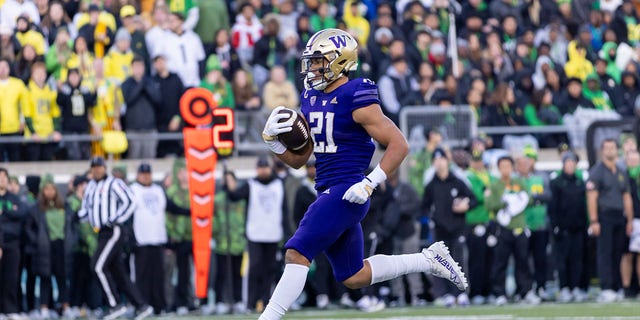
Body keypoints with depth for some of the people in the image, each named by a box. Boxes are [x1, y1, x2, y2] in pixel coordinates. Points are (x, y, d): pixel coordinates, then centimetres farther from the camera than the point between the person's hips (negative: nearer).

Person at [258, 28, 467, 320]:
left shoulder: (356, 98, -12)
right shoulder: (312, 98, 12)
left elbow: (399, 145, -13)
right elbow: (298, 159, 18)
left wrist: (369, 184, -20)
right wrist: (272, 140, -2)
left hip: (346, 193, -10)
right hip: (328, 193, 10)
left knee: (296, 254, -18)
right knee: (353, 278, 18)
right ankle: (428, 260, 30)